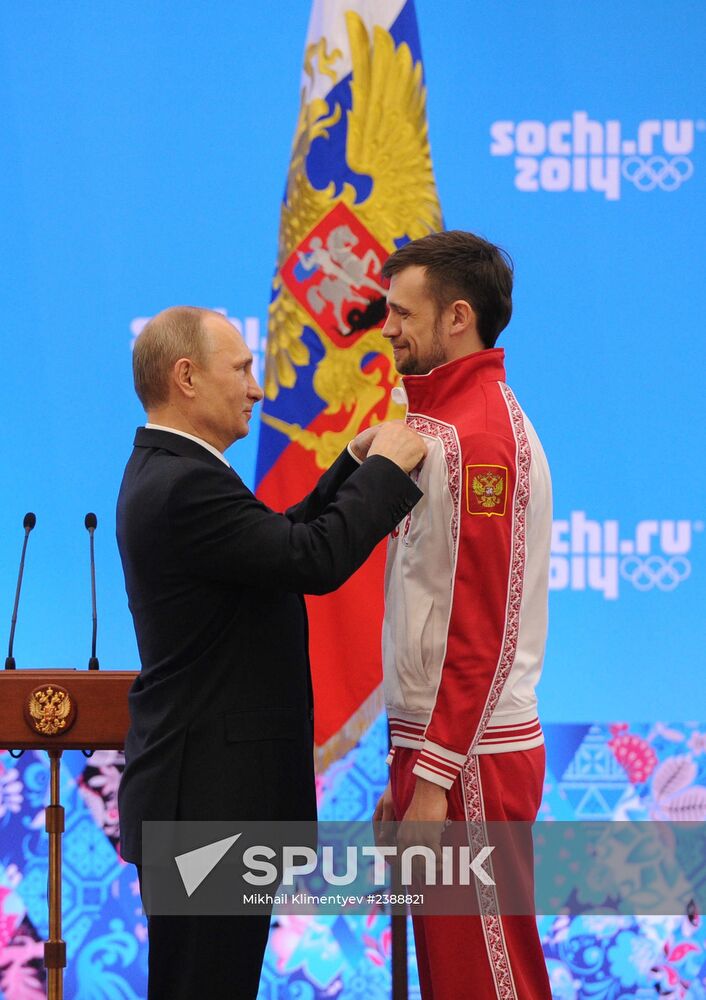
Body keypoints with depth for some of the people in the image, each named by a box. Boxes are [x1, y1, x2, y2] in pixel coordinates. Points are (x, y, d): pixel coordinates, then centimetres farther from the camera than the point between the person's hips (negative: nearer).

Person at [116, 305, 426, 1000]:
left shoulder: (166, 473, 14)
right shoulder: (186, 486, -20)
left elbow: (283, 541, 22)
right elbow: (317, 562, -24)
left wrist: (354, 467, 15)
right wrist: (386, 467, -11)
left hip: (208, 794, 11)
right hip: (209, 801, -11)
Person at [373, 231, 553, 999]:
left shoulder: (481, 434, -14)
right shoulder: (434, 425, 16)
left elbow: (481, 625, -19)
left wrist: (434, 780, -19)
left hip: (471, 760, -10)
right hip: (439, 746, 10)